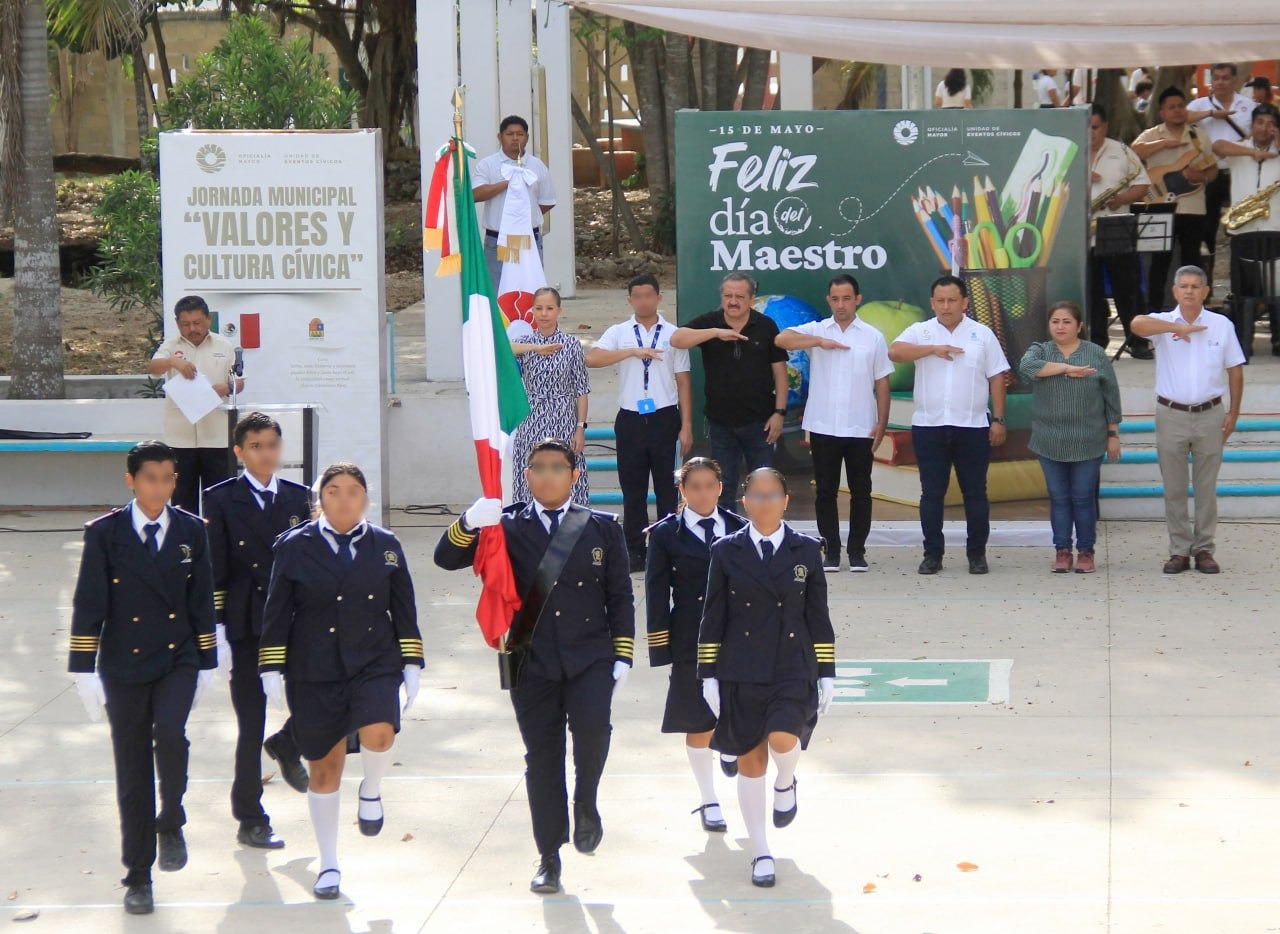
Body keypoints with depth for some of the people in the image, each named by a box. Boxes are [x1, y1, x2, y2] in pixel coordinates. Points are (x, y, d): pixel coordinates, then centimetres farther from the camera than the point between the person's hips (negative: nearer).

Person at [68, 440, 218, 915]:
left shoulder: (191, 530, 3)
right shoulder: (104, 533, -4)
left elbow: (202, 601, 8)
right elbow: (88, 604, -4)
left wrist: (206, 661, 7)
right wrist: (84, 669, -8)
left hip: (178, 660, 1)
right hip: (125, 666, -1)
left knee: (170, 734, -25)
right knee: (133, 773, 4)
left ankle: (170, 824, 1)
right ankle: (138, 878, 15)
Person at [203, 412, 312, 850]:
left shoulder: (299, 497, 8)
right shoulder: (221, 499, -1)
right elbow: (214, 570, -4)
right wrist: (218, 629, -10)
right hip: (246, 628, -3)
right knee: (251, 726, 2)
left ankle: (287, 747, 27)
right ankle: (251, 821, 13)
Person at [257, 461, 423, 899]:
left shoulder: (386, 546, 6)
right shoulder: (295, 547, 1)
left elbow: (404, 611, 10)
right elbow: (277, 613, 3)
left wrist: (411, 664, 6)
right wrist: (272, 668, -1)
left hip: (375, 665, 0)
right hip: (315, 674, 0)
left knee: (378, 734, -29)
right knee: (324, 769, 7)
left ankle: (371, 791, 6)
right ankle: (329, 865, 22)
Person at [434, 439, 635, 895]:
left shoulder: (602, 528, 8)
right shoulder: (506, 527, 5)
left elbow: (620, 596, 9)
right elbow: (446, 558, -5)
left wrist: (622, 656, 2)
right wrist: (469, 524, -25)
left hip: (590, 656, -1)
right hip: (532, 661, 1)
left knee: (592, 727, -25)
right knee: (542, 758, 3)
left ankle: (586, 804, 3)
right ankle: (549, 857, 14)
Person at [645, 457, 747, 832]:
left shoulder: (738, 529, 6)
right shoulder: (666, 534, 0)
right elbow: (657, 594, -1)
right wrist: (660, 649, -5)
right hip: (690, 642, -1)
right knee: (698, 721, 6)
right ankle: (709, 802, 20)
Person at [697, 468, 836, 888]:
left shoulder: (806, 551, 5)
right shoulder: (727, 551, 4)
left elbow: (819, 617, 7)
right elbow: (713, 617, 5)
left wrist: (827, 675, 4)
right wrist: (708, 675, 1)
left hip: (793, 668, -1)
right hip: (741, 672, 1)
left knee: (783, 738, -25)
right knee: (750, 760, 4)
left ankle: (785, 783, 11)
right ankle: (760, 854, 17)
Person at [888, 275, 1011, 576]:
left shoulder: (982, 334, 5)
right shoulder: (920, 331, 4)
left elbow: (996, 379, 5)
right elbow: (894, 352, -15)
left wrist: (999, 420, 0)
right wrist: (934, 349, -21)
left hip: (973, 426, 0)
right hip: (928, 426, 0)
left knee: (975, 493, 5)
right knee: (931, 494, 4)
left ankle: (977, 554, 13)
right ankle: (932, 554, 11)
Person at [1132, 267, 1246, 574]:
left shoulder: (1222, 325, 3)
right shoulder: (1163, 322, -2)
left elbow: (1235, 370, 7)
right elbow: (1137, 323, -25)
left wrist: (1233, 412, 2)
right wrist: (1176, 327, -30)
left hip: (1210, 415, 0)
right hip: (1171, 416, 0)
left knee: (1206, 487, 6)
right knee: (1174, 488, 4)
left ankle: (1204, 549, 13)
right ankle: (1179, 550, 11)